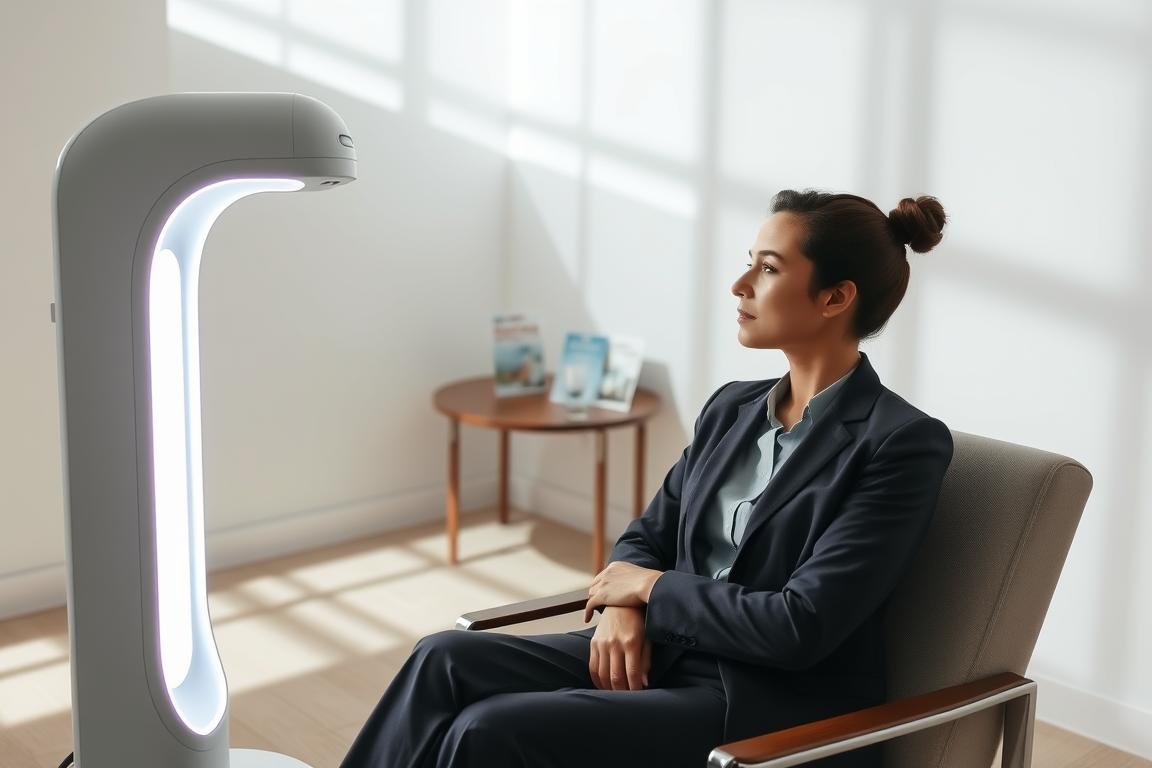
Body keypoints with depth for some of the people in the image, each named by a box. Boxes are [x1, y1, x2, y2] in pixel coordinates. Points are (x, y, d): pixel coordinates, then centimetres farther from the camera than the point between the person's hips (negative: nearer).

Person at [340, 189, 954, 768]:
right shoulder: (733, 408, 10)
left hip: (774, 714, -7)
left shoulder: (903, 443, -13)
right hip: (664, 654, 7)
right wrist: (622, 605, -8)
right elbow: (648, 534, 16)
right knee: (445, 661, -14)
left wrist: (650, 587, -8)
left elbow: (800, 627, -19)